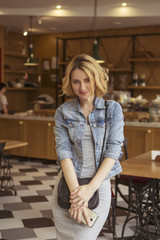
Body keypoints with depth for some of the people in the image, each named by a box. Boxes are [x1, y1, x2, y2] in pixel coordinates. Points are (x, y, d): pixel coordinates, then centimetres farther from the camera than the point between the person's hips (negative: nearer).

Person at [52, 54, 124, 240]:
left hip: (99, 184, -1)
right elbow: (63, 150, -6)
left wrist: (90, 188, -16)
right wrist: (76, 192, -17)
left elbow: (113, 150, -7)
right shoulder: (63, 112, 3)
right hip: (68, 183, 1)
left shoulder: (113, 109, 1)